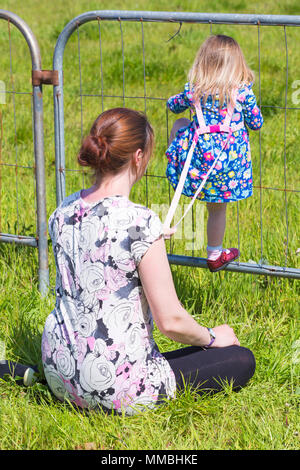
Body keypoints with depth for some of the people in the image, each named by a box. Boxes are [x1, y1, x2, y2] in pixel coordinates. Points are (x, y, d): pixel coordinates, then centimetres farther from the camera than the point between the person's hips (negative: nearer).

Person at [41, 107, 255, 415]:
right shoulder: (140, 221, -22)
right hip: (114, 390, -8)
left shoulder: (64, 211, 1)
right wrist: (211, 338, 2)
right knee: (242, 360, 6)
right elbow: (170, 321, -19)